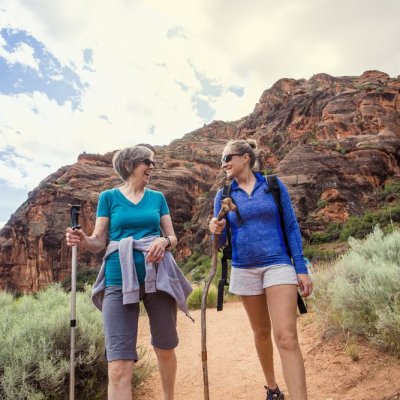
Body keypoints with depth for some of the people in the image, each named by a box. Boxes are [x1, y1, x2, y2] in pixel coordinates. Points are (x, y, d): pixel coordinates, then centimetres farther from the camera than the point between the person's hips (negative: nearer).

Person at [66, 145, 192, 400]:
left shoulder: (158, 197, 12)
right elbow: (99, 242, 4)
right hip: (119, 279, -2)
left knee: (165, 349, 15)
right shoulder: (109, 197, 7)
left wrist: (163, 241, -13)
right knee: (119, 366, -8)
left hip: (157, 276, 2)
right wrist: (82, 240, -18)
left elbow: (173, 237, 10)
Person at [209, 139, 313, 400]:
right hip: (244, 269, 3)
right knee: (261, 332, 16)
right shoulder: (223, 195, 3)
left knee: (286, 336, -14)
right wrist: (217, 231, -20)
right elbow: (221, 241, 4)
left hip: (278, 264, -2)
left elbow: (291, 227, 0)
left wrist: (301, 268, -5)